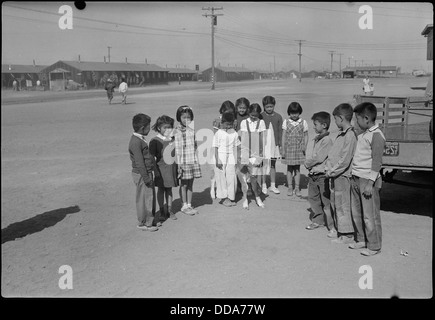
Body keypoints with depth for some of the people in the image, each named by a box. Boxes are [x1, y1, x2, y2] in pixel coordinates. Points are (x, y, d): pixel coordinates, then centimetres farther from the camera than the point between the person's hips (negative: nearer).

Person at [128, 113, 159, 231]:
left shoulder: (141, 139, 13)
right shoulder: (136, 142, -19)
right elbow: (139, 162, -22)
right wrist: (146, 177, -21)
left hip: (148, 173, 10)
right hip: (141, 174, -10)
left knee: (150, 197, 16)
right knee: (143, 198, 0)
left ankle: (150, 220, 28)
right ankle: (143, 223, 10)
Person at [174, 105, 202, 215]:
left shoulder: (192, 130, 7)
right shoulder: (177, 131, -8)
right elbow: (176, 149, -10)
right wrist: (178, 163, -14)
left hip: (193, 160, 5)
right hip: (183, 161, -5)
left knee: (190, 184, 11)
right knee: (184, 184, 4)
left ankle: (189, 205, 21)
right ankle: (184, 206, 15)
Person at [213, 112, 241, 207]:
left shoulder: (234, 133, 5)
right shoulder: (218, 133, -4)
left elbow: (235, 147, 9)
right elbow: (216, 148, -3)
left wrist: (236, 159, 5)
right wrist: (217, 160, -8)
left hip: (231, 157, 3)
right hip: (221, 158, -3)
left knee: (231, 178, 2)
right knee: (222, 178, 2)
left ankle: (231, 198, 13)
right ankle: (225, 198, 11)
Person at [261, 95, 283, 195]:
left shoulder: (278, 117, 3)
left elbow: (280, 131, 7)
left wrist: (280, 145, 3)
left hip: (274, 145, 2)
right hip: (263, 145, -2)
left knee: (273, 165, 10)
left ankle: (273, 185, 19)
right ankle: (263, 185, 12)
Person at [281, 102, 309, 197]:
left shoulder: (303, 123, 1)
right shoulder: (286, 122, 0)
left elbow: (306, 136, 6)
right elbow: (283, 136, 1)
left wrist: (305, 146, -8)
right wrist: (283, 149, -2)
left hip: (299, 149, 0)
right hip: (289, 148, 0)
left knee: (297, 168, 5)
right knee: (289, 168, 6)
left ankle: (297, 187, 13)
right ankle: (290, 187, 15)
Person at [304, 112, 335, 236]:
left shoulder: (327, 140, -17)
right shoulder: (315, 139, 10)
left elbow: (318, 158, -21)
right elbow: (309, 152, 13)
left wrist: (307, 163, -7)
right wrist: (308, 163, -4)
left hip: (322, 175, -9)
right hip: (313, 174, 9)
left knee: (326, 202, -5)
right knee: (313, 198, 18)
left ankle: (333, 227, 2)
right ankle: (318, 220, 35)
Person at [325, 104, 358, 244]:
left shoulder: (350, 135, -16)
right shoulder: (341, 134, 14)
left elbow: (345, 159, -21)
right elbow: (332, 153, 17)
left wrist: (333, 171, -15)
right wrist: (328, 168, 5)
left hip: (343, 175, -9)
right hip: (334, 175, 9)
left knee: (343, 204, -2)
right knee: (334, 203, 15)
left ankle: (348, 235, 7)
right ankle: (340, 229, 26)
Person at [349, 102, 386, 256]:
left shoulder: (376, 135, -13)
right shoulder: (362, 135, 14)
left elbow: (377, 161, -17)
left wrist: (370, 183, -19)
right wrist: (353, 177, 16)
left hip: (368, 180, -9)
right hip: (356, 179, 9)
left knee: (370, 216, -1)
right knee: (356, 213, 15)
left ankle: (374, 246, 10)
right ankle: (362, 240, 29)